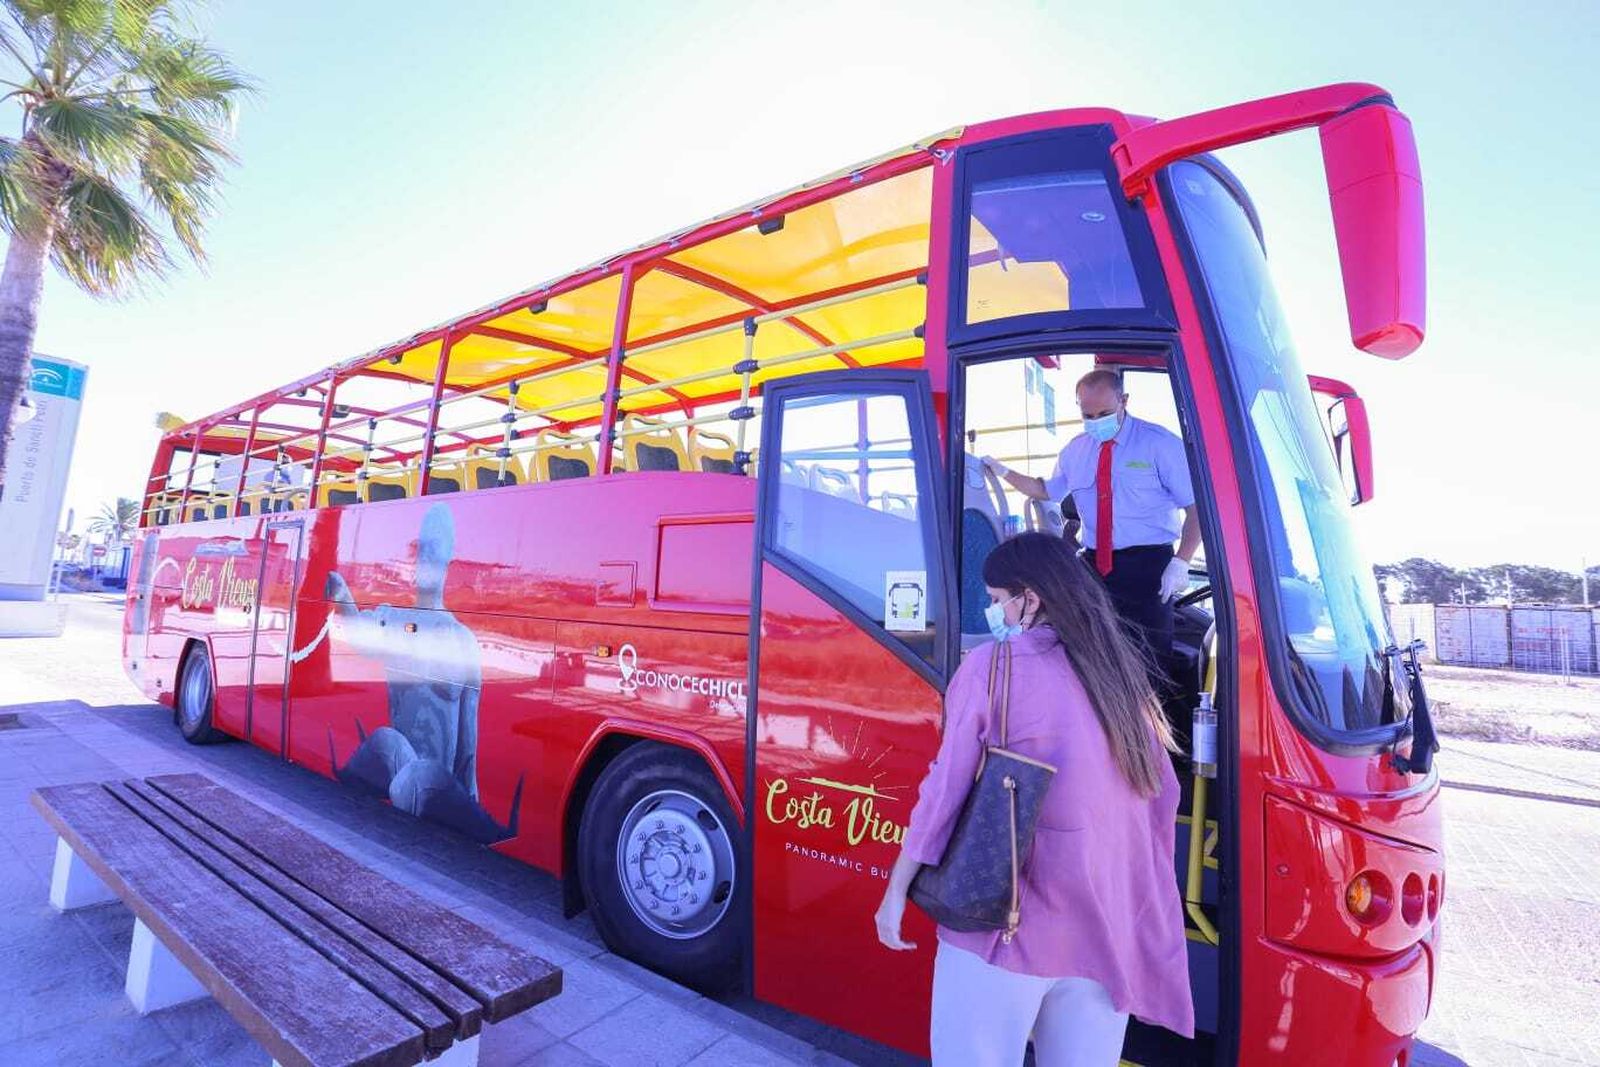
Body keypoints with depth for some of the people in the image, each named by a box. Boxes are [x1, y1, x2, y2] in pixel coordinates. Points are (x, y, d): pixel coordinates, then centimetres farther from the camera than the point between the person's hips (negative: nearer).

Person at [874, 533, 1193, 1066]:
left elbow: (946, 787, -10)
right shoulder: (1120, 670, 6)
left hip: (1008, 913, -5)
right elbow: (1162, 793, 12)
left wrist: (896, 890, 0)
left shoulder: (991, 664, -10)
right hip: (1108, 921, 6)